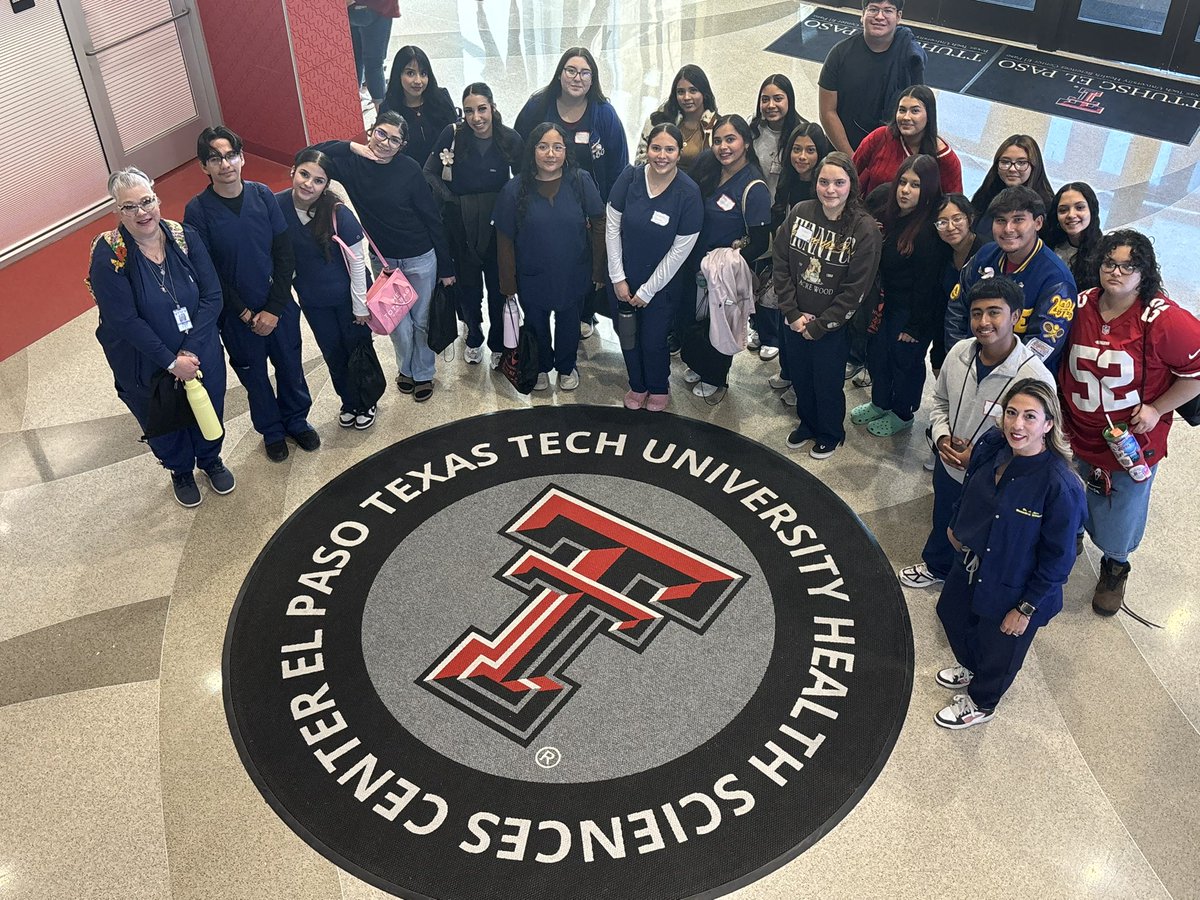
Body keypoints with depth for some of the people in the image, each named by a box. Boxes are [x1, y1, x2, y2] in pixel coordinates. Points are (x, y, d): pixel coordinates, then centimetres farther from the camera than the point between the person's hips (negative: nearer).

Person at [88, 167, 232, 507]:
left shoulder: (185, 237, -12)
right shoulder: (108, 255, -21)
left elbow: (212, 296, -13)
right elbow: (124, 320, -22)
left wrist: (191, 350, -21)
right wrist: (171, 362, -22)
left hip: (201, 356, 2)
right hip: (146, 369, -2)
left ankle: (210, 460, 54)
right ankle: (181, 472, 50)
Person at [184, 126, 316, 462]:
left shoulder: (262, 195, -8)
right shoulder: (198, 210, -14)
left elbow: (284, 254, -7)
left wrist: (274, 309, -12)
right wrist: (246, 314, -13)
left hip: (279, 306, 2)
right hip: (237, 315, -2)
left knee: (290, 367, 18)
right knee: (254, 377, 17)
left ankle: (297, 421, 43)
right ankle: (271, 431, 40)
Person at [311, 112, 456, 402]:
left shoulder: (409, 169, -17)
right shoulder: (351, 163, -10)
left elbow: (432, 218, -12)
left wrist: (446, 267, -9)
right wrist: (352, 147, -20)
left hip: (420, 259, -2)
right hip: (382, 259, 2)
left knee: (422, 320, 13)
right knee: (398, 322, 16)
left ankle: (424, 373, 36)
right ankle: (406, 368, 42)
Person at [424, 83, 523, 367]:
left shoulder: (511, 139, -9)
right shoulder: (452, 134, -11)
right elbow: (430, 173, -3)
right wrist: (451, 200, -11)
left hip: (498, 225, 0)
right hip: (461, 227, 0)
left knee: (499, 288, 9)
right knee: (468, 287, 12)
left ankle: (498, 344, 30)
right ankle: (474, 338, 37)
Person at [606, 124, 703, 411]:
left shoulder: (688, 193, -19)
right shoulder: (630, 177, -14)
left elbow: (679, 251, -14)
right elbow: (612, 229, -6)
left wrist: (647, 291, -10)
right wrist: (618, 278, -7)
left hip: (662, 282, -2)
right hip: (624, 277, 2)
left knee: (653, 341, 6)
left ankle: (659, 388, 37)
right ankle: (637, 385, 43)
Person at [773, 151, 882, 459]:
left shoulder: (865, 230, -17)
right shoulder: (800, 213, -7)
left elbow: (855, 289, -16)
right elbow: (781, 265, -3)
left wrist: (820, 325, -13)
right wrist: (792, 313, -9)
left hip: (833, 327, -4)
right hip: (795, 321, 4)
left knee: (827, 384, 13)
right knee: (800, 377, 21)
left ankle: (830, 434, 39)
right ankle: (807, 423, 48)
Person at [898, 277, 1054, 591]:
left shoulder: (1036, 379, -31)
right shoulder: (960, 352, -13)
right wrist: (942, 438, -11)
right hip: (948, 467, 5)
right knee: (943, 525, 32)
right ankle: (936, 567, 62)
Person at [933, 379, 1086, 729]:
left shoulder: (1061, 486, -35)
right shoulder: (992, 446, -17)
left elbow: (1057, 558, -24)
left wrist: (1027, 608, -16)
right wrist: (957, 527, 18)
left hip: (1013, 591, -6)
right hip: (971, 564, 6)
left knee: (998, 649, 21)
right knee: (952, 614, 31)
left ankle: (981, 703, 53)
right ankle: (971, 668, 63)